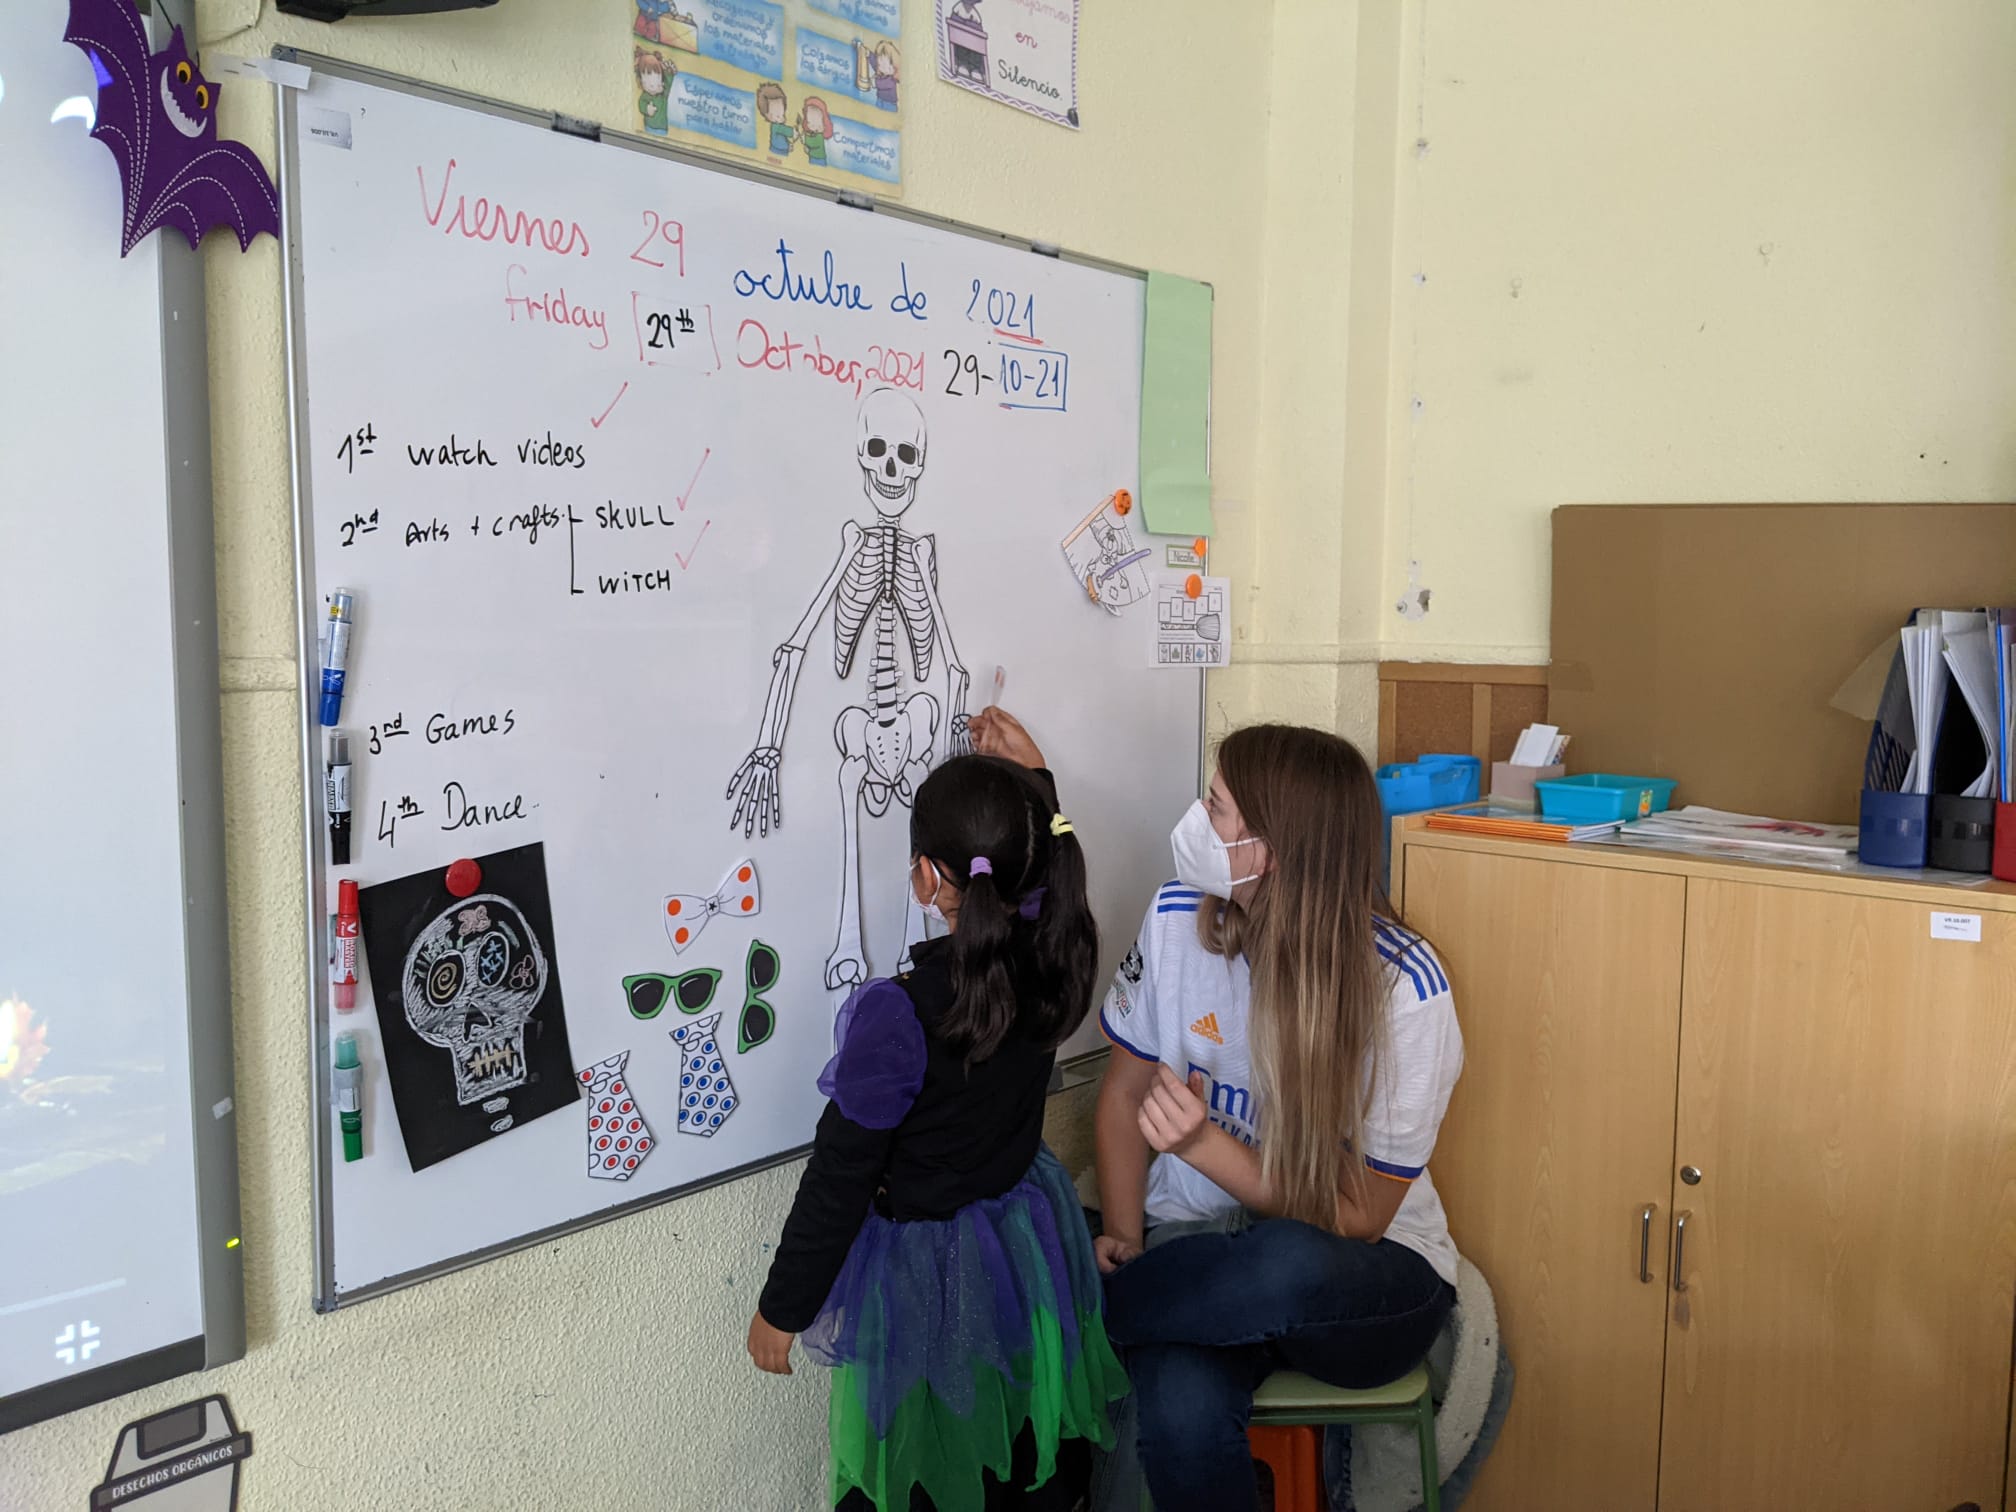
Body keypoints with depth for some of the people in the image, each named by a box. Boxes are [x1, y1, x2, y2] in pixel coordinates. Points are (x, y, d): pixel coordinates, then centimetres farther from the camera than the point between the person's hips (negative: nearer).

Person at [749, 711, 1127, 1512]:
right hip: (1031, 1240, 6)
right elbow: (1047, 879, 13)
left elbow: (839, 1179, -22)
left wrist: (781, 1308, -8)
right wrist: (1032, 777, 17)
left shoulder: (897, 1014, -31)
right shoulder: (1053, 965, -14)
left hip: (926, 1274, -5)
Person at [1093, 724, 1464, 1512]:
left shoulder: (1402, 986, -18)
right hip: (1200, 1244, 1)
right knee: (1182, 1412, -34)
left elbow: (1357, 1219, -13)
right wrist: (1124, 1238, -4)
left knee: (1287, 1269, -38)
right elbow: (1124, 1093, 7)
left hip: (1368, 1281, -1)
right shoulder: (1178, 917, -7)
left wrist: (1205, 1144, -26)